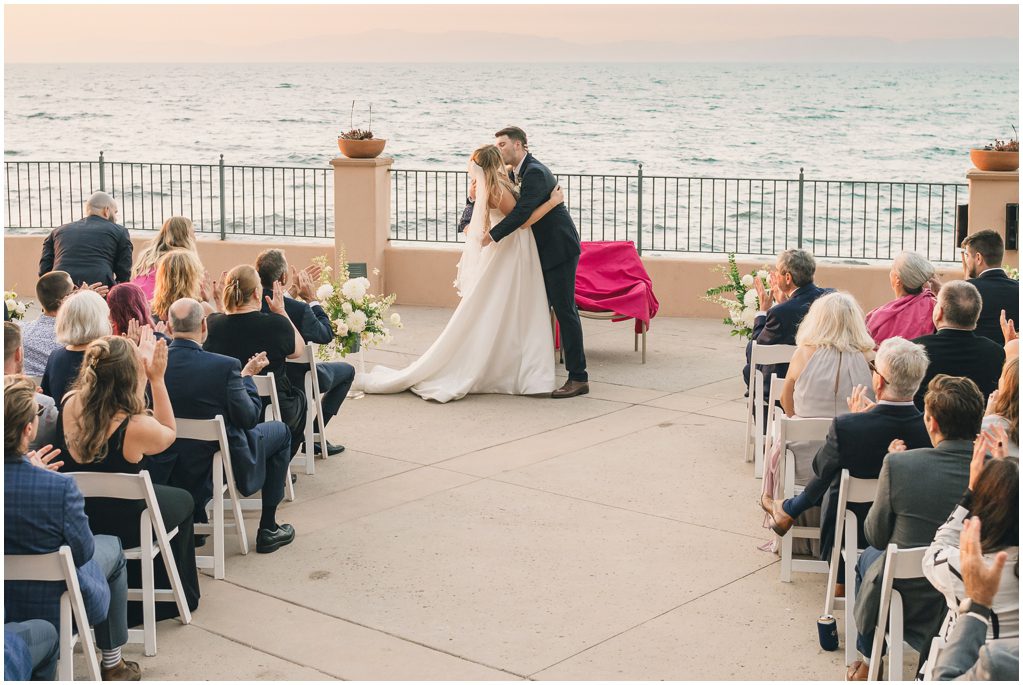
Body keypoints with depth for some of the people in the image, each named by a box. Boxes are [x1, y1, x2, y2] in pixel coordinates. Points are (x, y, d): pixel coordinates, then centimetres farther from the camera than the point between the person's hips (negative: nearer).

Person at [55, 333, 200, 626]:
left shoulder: (69, 404, -17)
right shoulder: (136, 426, -31)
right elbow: (169, 433, -6)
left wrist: (138, 361, 10)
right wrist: (157, 378, -8)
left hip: (71, 522, 5)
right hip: (123, 527, -5)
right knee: (182, 501, 27)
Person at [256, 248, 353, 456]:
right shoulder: (299, 309, -30)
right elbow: (326, 335, -13)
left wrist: (294, 290, 9)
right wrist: (312, 299, -6)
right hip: (296, 382, -6)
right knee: (347, 370, 22)